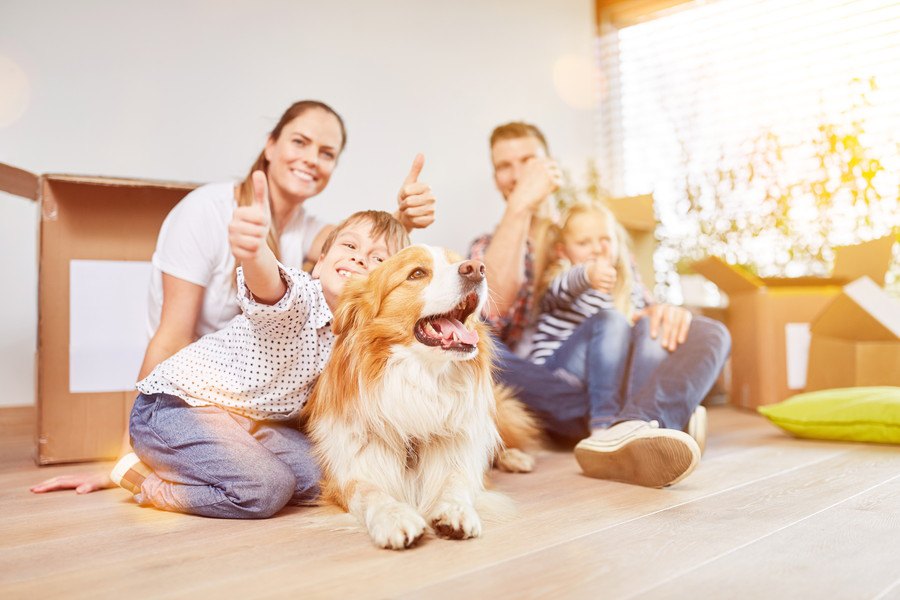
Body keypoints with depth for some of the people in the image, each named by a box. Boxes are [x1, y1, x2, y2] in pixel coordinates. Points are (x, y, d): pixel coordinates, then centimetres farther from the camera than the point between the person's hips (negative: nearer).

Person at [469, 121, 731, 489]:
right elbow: (489, 313, -11)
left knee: (710, 332, -19)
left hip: (609, 378, 3)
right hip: (541, 396, -2)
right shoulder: (486, 249, 13)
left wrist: (661, 311, -13)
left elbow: (639, 310, 13)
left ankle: (622, 430, -47)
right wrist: (520, 206, -11)